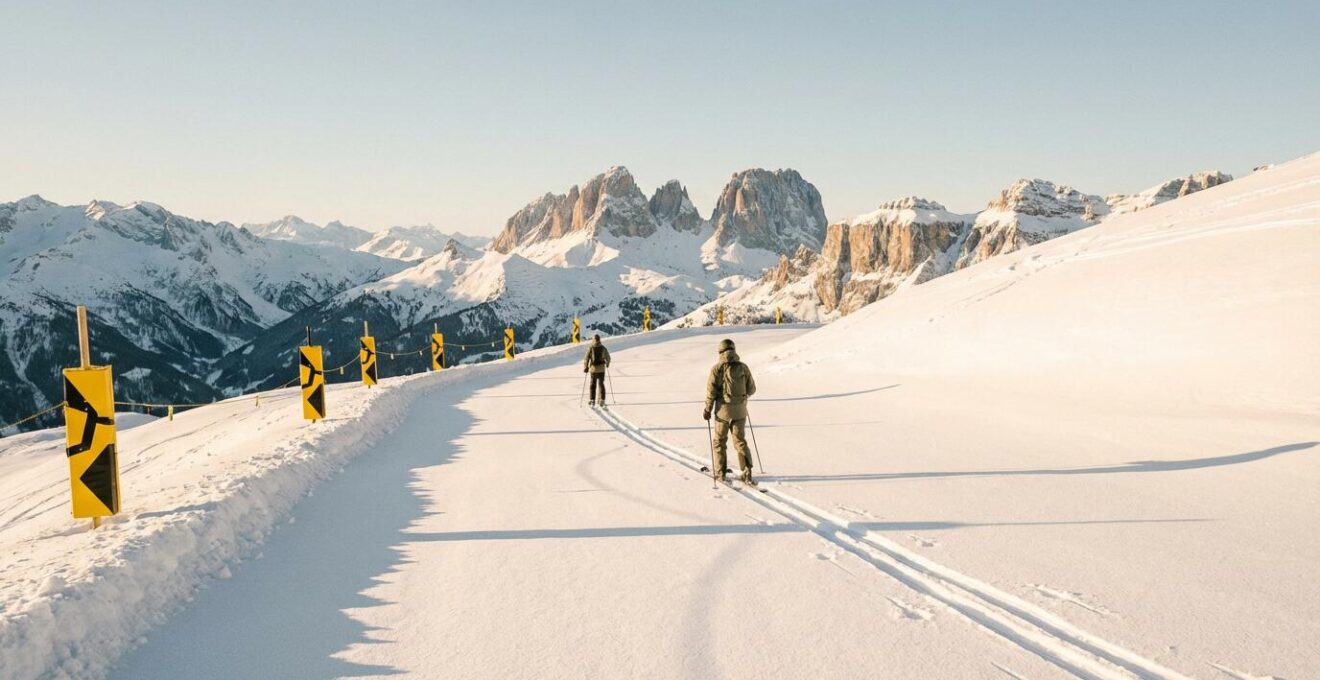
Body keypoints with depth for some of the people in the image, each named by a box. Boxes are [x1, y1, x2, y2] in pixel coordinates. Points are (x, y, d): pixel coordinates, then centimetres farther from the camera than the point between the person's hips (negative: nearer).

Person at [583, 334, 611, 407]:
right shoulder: (603, 348, -2)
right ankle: (602, 400, 1)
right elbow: (608, 357, 8)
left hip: (593, 368, -1)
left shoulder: (590, 348, -8)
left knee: (593, 384, 11)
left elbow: (586, 358, -11)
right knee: (601, 384, 7)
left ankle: (592, 400, 10)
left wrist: (585, 367, 0)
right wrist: (607, 364, 28)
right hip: (601, 368, 1)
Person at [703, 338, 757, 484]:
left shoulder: (717, 368, -9)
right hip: (740, 411, 2)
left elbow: (711, 391, -10)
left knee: (720, 441, 13)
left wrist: (707, 410, 0)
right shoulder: (743, 367, -2)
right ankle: (747, 473, 1)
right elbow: (751, 389, 4)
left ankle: (720, 473, 16)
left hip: (723, 410, -2)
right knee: (740, 441, 11)